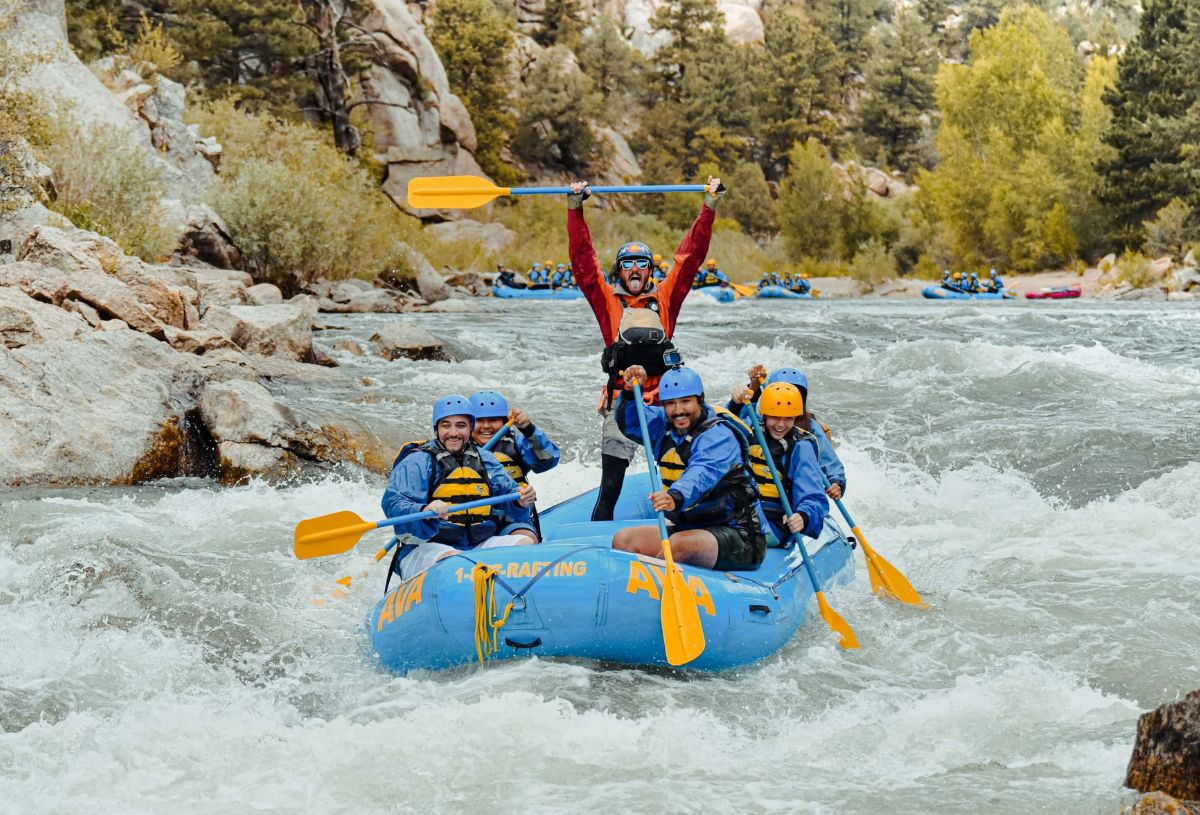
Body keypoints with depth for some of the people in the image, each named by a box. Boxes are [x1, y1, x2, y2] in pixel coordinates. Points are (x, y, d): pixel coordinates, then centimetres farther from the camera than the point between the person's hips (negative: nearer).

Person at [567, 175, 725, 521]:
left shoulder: (664, 298, 12)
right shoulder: (608, 300, 10)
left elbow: (690, 256, 12)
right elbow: (583, 259, 6)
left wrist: (709, 207, 9)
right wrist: (575, 208, 2)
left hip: (662, 402, 1)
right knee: (610, 488, -1)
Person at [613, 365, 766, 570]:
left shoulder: (719, 435, -15)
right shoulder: (666, 427, 10)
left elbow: (702, 474, -33)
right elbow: (629, 422, 18)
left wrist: (676, 498, -53)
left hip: (736, 535, -8)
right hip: (686, 528, 8)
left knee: (679, 544, -37)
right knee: (623, 540, -11)